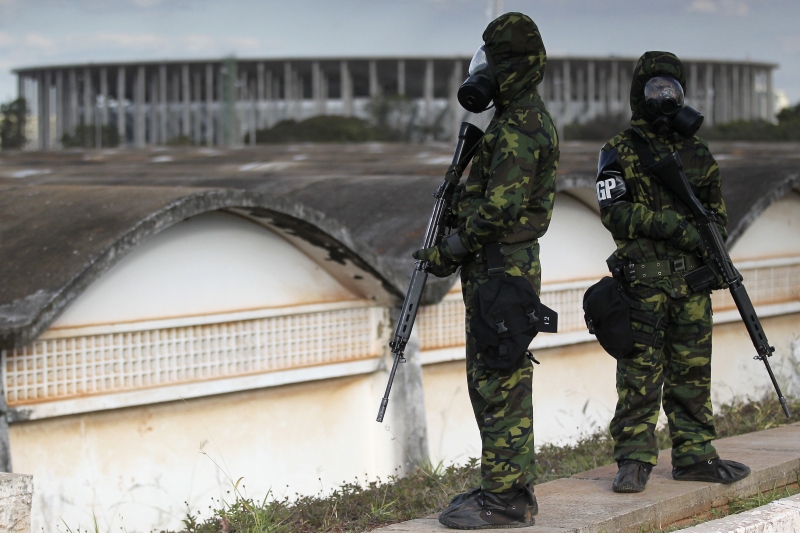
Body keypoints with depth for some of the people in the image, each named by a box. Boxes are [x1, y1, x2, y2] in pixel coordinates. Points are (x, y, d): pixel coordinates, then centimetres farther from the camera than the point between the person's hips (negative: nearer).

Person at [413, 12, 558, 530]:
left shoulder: (520, 126, -17)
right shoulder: (524, 117, 17)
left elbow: (500, 206, -23)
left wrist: (450, 252, -13)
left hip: (502, 269, -11)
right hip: (503, 265, 11)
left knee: (499, 382, -7)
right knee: (493, 380, 14)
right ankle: (510, 487, 21)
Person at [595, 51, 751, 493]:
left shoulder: (696, 150, 15)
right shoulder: (620, 151, 0)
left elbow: (715, 208, 20)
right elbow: (614, 212, -10)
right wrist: (670, 224, -19)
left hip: (691, 278, 5)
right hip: (642, 278, -4)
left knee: (692, 370, 8)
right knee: (640, 373, -4)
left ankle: (694, 456, 15)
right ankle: (634, 461, 0)